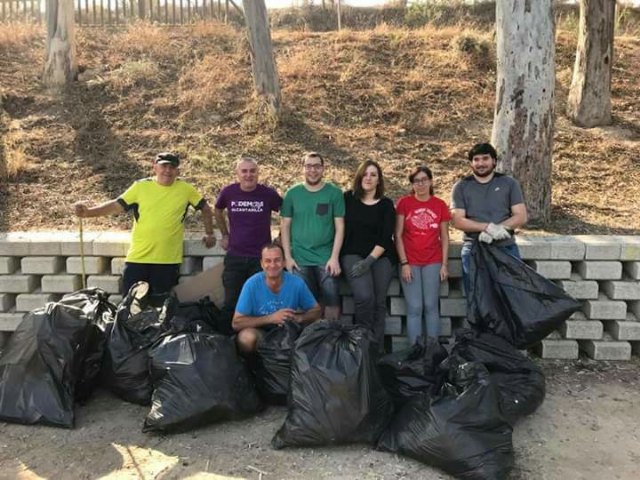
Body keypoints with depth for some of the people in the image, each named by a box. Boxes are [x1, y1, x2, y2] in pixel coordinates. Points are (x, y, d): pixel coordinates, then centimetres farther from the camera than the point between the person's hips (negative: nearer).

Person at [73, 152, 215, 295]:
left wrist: (209, 234, 12)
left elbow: (205, 208, 13)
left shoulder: (185, 189, 0)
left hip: (168, 259, 0)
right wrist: (88, 212, -13)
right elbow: (116, 205, -1)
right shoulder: (140, 187, -1)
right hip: (138, 257, 1)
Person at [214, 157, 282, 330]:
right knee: (231, 303, 11)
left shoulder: (268, 193, -9)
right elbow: (217, 211, 18)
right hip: (234, 257, 2)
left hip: (262, 257, -1)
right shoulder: (228, 192, -4)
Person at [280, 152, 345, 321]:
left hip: (326, 258, -1)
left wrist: (334, 257, -8)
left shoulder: (334, 193, 0)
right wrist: (287, 256, -2)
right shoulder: (292, 193, 3)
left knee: (331, 301, 2)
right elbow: (285, 226, 5)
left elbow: (339, 227, -2)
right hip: (299, 259, 1)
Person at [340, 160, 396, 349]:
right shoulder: (348, 198, 5)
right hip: (353, 254, -1)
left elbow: (386, 237, -3)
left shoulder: (386, 204, 5)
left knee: (379, 302, -5)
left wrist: (369, 260, -13)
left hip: (381, 257, 1)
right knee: (364, 297, -21)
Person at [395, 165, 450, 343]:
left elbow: (444, 237, 7)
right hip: (410, 263, -1)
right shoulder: (404, 203, -2)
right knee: (414, 308, 0)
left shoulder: (440, 205, 3)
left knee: (431, 307, 3)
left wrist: (444, 264, 0)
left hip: (432, 263, 1)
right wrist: (404, 263, -9)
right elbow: (398, 235, -3)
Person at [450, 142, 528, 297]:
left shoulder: (509, 183, 8)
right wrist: (488, 226, -18)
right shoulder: (461, 187, 5)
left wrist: (499, 228, -15)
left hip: (506, 249, 1)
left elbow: (521, 216, 1)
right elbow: (457, 220, -5)